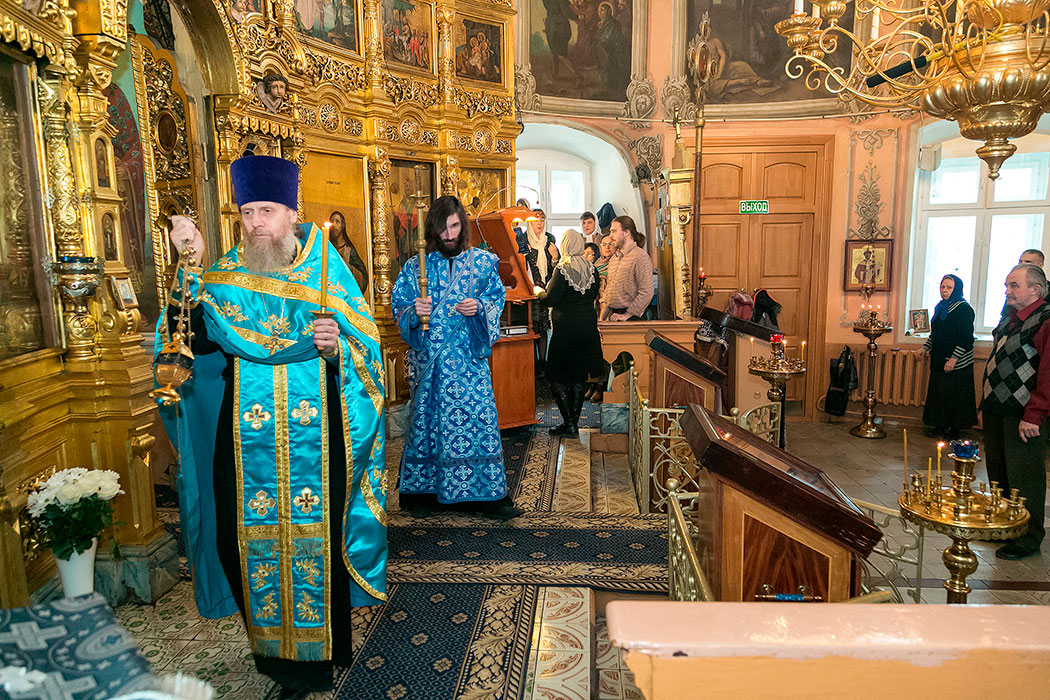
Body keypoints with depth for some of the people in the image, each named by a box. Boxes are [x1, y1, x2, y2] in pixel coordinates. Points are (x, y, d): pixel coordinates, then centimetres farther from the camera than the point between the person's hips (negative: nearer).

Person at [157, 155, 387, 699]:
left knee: (312, 538, 5)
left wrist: (336, 347, -21)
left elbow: (364, 351, 0)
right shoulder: (224, 278, 7)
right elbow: (195, 334, -10)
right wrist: (190, 266, -19)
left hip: (313, 440, -1)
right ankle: (274, 652, 28)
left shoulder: (325, 274, 3)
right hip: (248, 443, 2)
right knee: (257, 536, 8)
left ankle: (318, 653, 25)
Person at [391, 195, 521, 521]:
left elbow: (497, 298, 10)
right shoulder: (416, 267, 5)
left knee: (480, 420, -2)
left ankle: (485, 494, 9)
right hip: (431, 358, 0)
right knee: (428, 421, 5)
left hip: (470, 358, 0)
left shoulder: (482, 262, 6)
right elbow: (400, 310, 5)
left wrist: (480, 308, -11)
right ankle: (422, 492, 20)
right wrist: (415, 312, -16)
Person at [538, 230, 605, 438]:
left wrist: (539, 293, 4)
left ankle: (569, 423, 1)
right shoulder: (592, 269, 4)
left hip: (566, 328, -6)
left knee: (557, 375, 4)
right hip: (588, 326, 6)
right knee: (579, 375, 13)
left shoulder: (563, 269, -14)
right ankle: (574, 422, 17)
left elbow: (550, 299, -15)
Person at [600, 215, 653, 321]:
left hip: (631, 317, -7)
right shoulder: (614, 258, 15)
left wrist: (627, 315, -15)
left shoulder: (641, 257, -10)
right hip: (612, 316, 7)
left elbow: (646, 293, -16)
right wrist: (602, 317, 10)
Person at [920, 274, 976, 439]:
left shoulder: (963, 309, -12)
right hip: (939, 361, 8)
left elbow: (966, 338, -17)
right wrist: (926, 347, 14)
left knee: (954, 395, -1)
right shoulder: (941, 307, 13)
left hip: (957, 364, -8)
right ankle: (940, 425, 18)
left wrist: (954, 358, -21)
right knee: (938, 393, 9)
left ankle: (954, 427, 9)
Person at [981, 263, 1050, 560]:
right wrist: (986, 403, 17)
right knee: (997, 471, 16)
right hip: (996, 411, 8)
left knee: (1024, 479, 2)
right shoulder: (1009, 319, 14)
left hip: (1023, 416, -8)